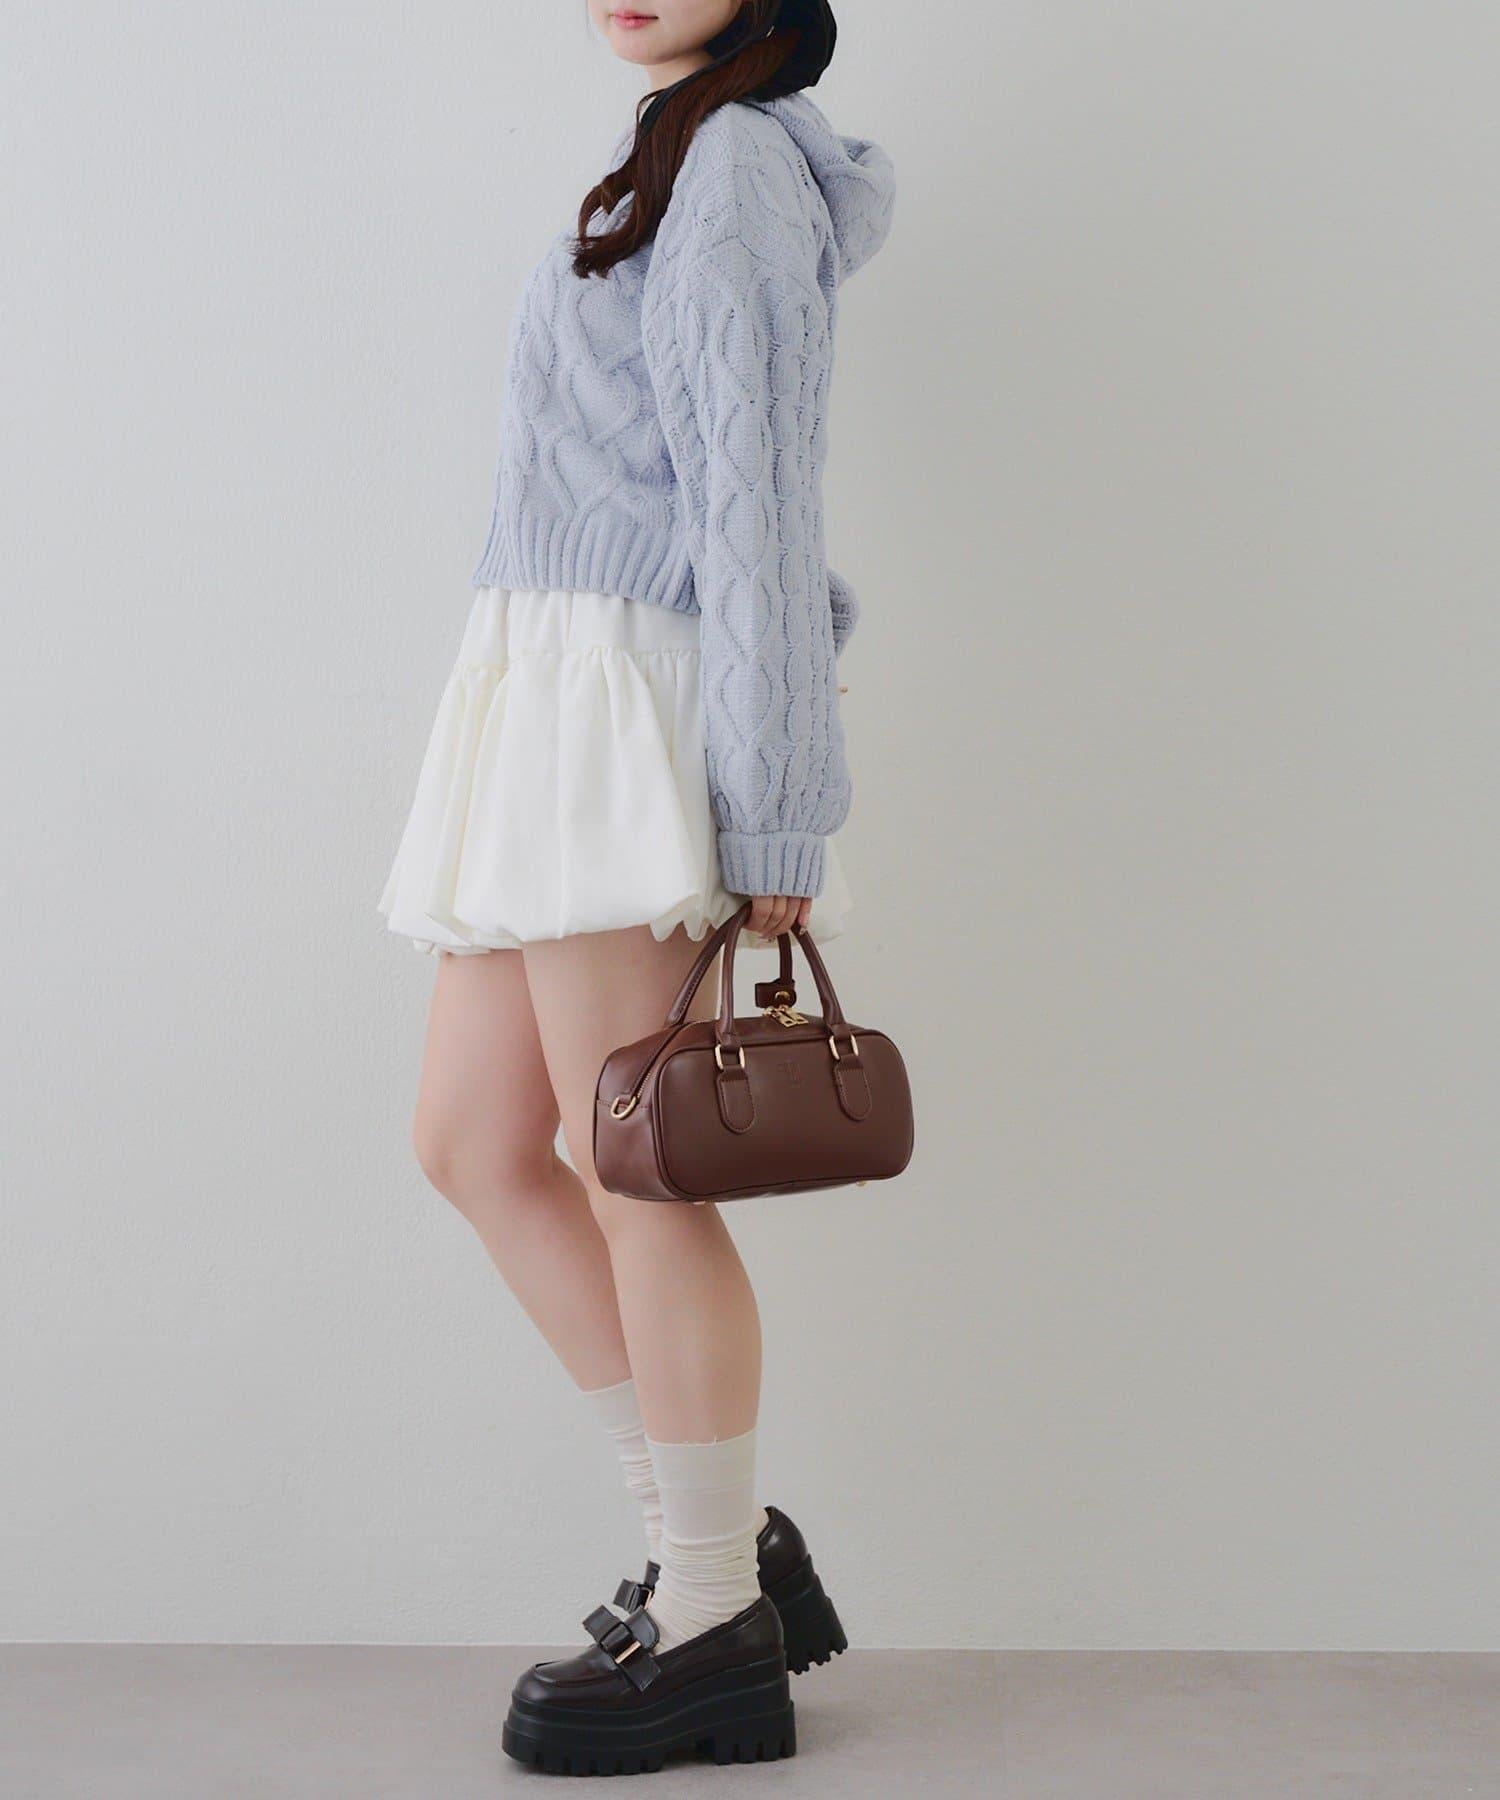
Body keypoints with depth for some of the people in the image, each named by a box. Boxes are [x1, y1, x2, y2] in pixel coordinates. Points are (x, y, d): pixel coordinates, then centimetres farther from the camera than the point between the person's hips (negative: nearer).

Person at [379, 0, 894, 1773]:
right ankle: (725, 1540, 17)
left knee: (631, 1174, -4)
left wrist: (773, 822, -16)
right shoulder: (672, 166, 21)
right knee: (473, 1144, 10)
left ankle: (715, 1629, 8)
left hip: (628, 709, -10)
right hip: (547, 703, 10)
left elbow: (753, 504, -13)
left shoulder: (735, 165, -7)